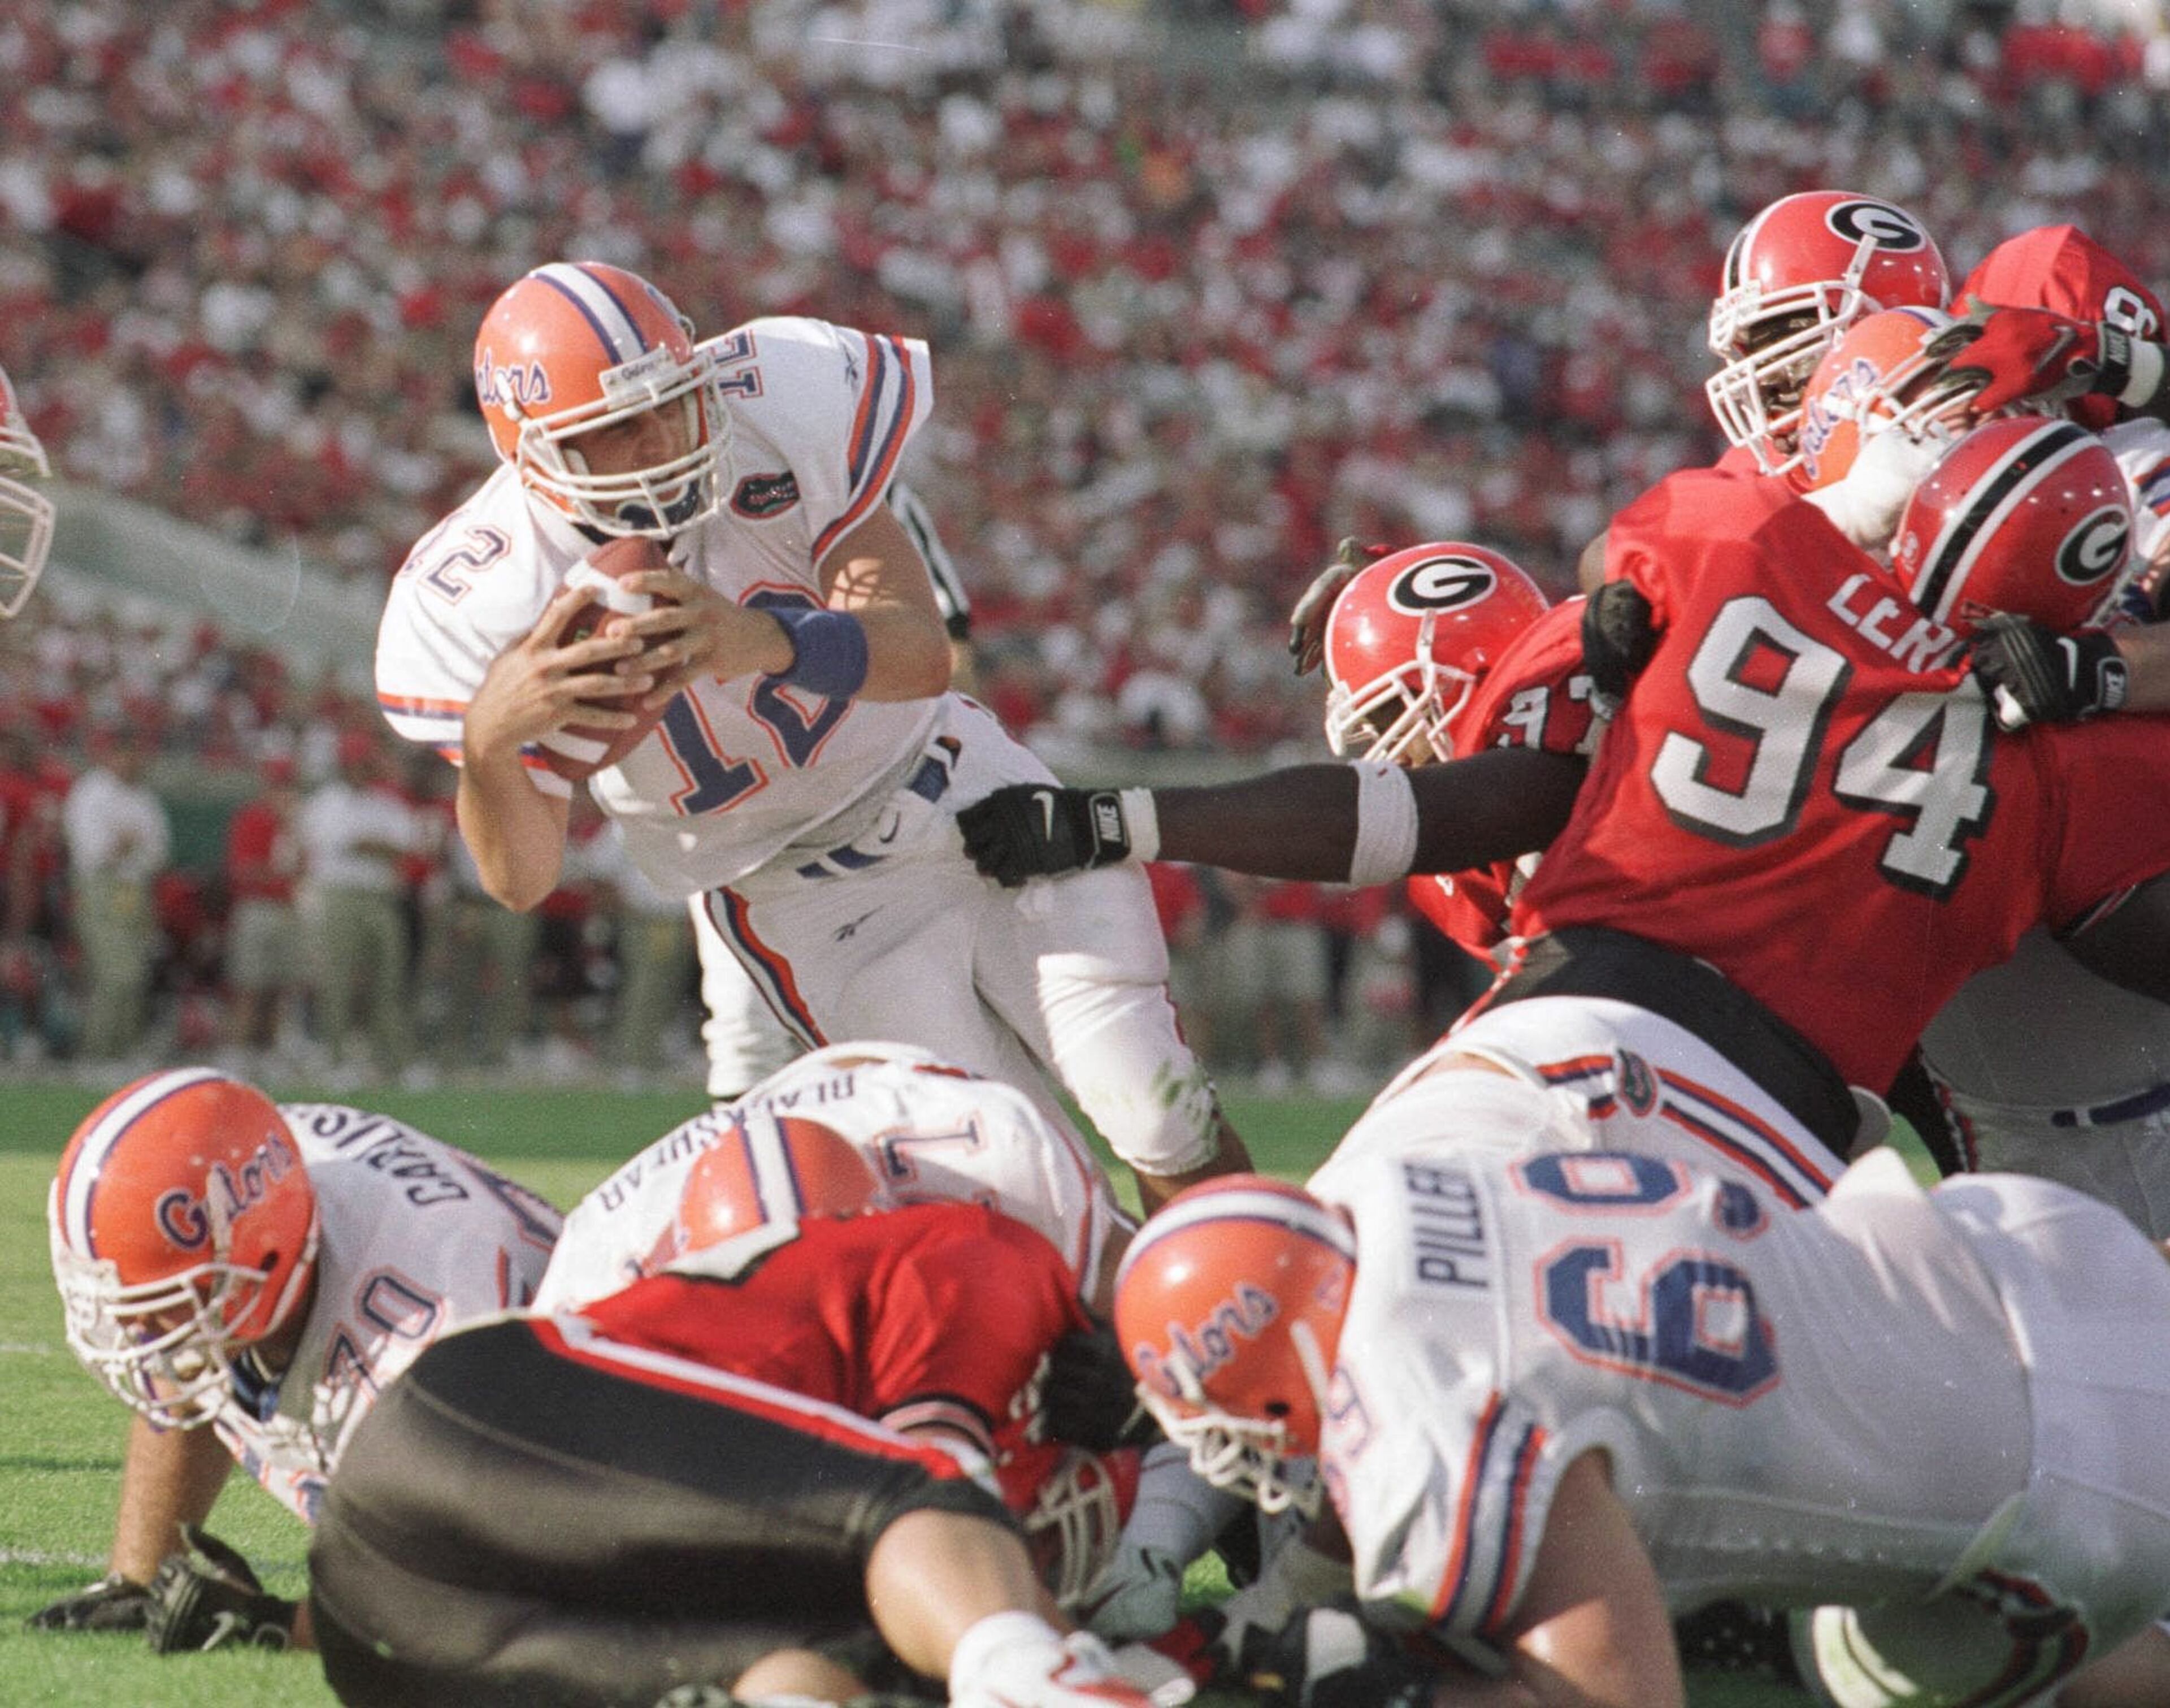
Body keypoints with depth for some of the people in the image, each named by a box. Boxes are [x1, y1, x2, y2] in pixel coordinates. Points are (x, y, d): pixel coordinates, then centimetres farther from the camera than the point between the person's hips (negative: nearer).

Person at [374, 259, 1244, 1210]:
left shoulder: (784, 412, -23)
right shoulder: (480, 607, -23)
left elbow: (921, 653, -27)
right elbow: (520, 880, -16)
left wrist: (762, 641, -48)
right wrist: (487, 739, -38)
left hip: (963, 798, 1)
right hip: (810, 908, -1)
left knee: (1165, 1127, 0)